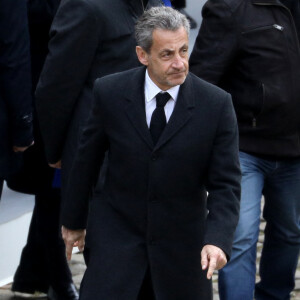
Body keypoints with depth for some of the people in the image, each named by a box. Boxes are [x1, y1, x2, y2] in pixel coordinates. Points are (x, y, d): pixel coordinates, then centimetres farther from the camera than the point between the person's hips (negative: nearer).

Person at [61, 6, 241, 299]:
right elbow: (87, 160, 6)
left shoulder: (216, 104, -11)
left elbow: (225, 184, -10)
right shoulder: (110, 92, -8)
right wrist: (73, 220, 15)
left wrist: (217, 240, -25)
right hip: (117, 231, 0)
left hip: (181, 240, 0)